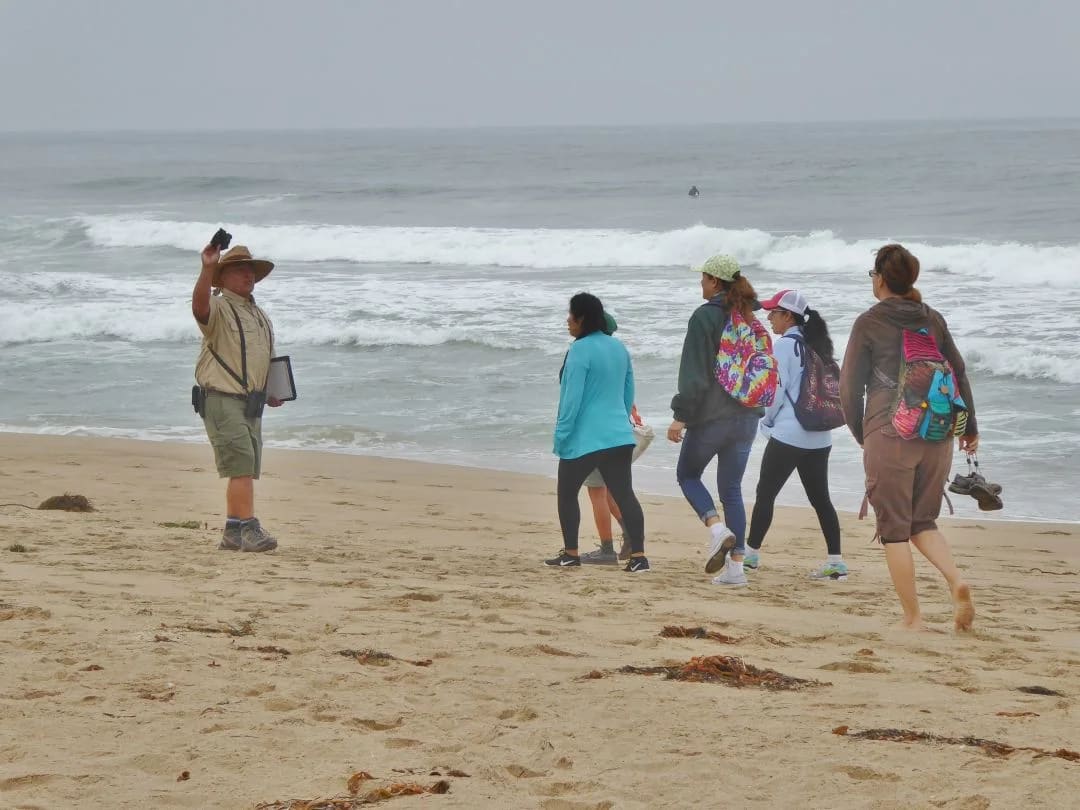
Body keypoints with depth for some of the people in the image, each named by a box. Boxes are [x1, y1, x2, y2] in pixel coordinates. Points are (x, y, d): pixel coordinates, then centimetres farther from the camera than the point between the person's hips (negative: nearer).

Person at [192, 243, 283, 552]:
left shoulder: (261, 316, 21)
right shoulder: (218, 309, -5)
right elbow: (199, 306, -30)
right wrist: (207, 269, -43)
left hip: (252, 403, 8)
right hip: (222, 399, -8)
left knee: (245, 470, 10)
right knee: (241, 466, -16)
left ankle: (232, 532, 17)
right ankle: (249, 529, -20)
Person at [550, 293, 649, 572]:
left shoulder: (580, 350, -13)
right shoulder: (619, 347, 11)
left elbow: (571, 398, -16)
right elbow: (629, 393, 19)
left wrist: (561, 436, -11)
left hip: (584, 439, -7)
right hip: (619, 436, 7)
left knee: (567, 493, 10)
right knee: (624, 494, 2)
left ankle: (570, 554, 14)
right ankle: (638, 556, -6)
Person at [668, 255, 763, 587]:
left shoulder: (705, 317, -10)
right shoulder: (750, 319, 11)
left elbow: (694, 373, -15)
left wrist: (681, 416, -13)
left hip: (711, 416, -6)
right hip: (746, 416, 6)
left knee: (687, 474, 14)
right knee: (731, 488, 10)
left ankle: (717, 528, -11)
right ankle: (736, 566, 4)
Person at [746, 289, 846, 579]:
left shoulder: (785, 345, -10)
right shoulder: (817, 346, 12)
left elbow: (777, 390, -12)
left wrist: (766, 421, 5)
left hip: (788, 434, -7)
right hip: (819, 437, 7)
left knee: (765, 493, 4)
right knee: (820, 498, 7)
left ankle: (751, 553, 11)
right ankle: (836, 560, 1)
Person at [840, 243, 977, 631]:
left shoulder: (869, 323, -4)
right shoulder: (933, 320, 9)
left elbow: (850, 385, -1)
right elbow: (959, 373, 15)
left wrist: (859, 433, 14)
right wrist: (969, 427, 27)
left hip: (888, 435, -5)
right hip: (937, 435, 5)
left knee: (895, 529, 4)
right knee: (923, 523, 17)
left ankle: (913, 619, 1)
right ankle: (957, 582, -9)